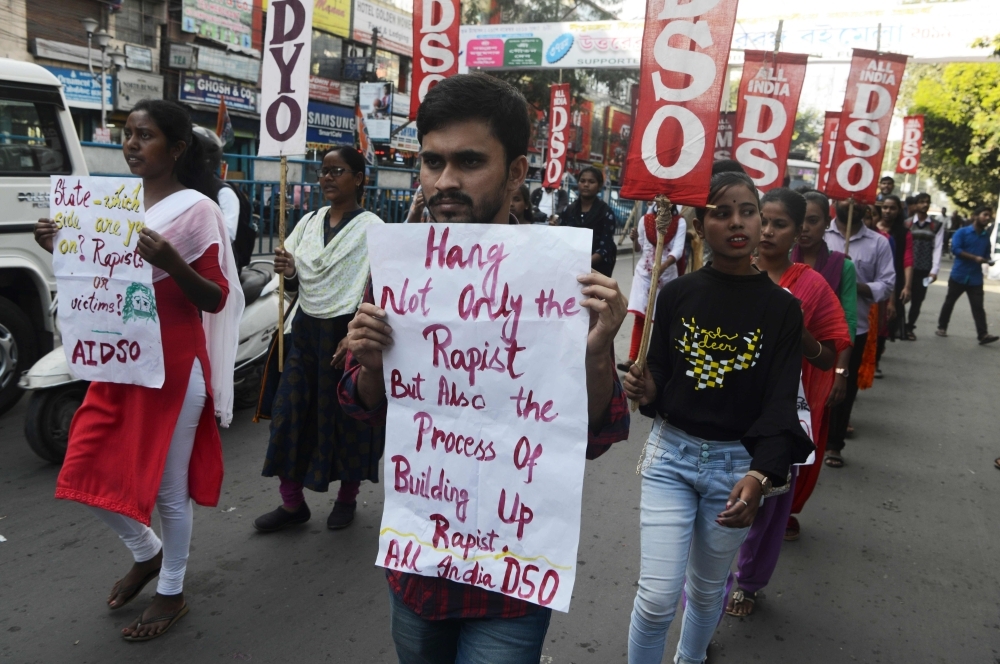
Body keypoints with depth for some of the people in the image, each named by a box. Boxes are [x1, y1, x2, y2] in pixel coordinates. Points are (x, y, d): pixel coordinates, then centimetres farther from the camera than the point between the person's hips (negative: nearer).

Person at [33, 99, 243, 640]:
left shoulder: (196, 209, -11)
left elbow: (217, 299, -13)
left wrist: (170, 263, -29)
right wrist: (61, 250, 1)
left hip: (173, 365, -7)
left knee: (167, 485, 5)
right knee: (88, 473, 10)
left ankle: (172, 593, 27)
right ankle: (146, 553, 37)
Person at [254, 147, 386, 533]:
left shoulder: (371, 228, -8)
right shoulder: (309, 222, 9)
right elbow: (296, 285, 16)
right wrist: (288, 272, -7)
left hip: (347, 330, -6)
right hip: (306, 329, 6)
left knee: (348, 415, 6)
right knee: (291, 411, 6)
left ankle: (347, 497, 27)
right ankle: (292, 502, 21)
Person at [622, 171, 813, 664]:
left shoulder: (781, 308, -5)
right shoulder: (677, 294, -3)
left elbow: (781, 402, -10)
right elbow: (659, 378, 3)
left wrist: (758, 476, -25)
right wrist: (646, 391, -21)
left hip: (738, 463, 1)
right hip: (670, 454, 0)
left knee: (706, 588, 18)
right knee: (658, 595, -5)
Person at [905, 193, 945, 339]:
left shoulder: (937, 225, 7)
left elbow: (938, 248, 2)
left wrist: (934, 270, -6)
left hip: (924, 270, 2)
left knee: (917, 300, 7)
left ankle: (909, 328, 19)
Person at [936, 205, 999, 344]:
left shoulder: (986, 236, 11)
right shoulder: (962, 232, -5)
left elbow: (986, 254, 19)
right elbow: (955, 249, -17)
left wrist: (988, 260, -5)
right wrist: (975, 258, -23)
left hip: (976, 278, 3)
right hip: (959, 275, -3)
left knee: (978, 307, -4)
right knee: (949, 302, 9)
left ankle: (983, 334, -11)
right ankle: (942, 327, 22)